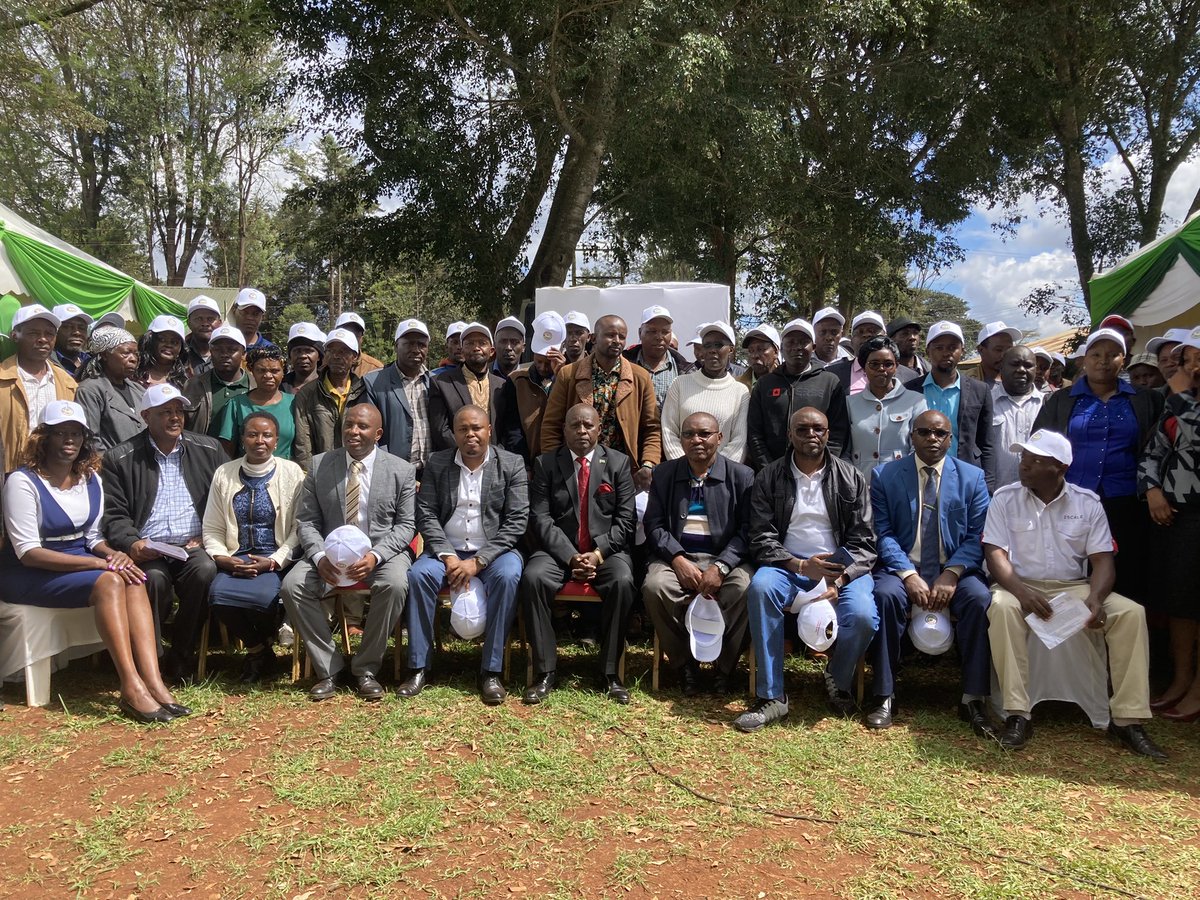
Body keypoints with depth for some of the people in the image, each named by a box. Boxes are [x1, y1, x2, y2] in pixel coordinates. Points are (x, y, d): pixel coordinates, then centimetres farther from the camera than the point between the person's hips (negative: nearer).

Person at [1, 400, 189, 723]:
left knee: (132, 580, -26)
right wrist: (101, 563, -25)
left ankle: (153, 682, -36)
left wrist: (110, 552, -13)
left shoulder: (90, 479, 7)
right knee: (108, 582, -32)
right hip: (30, 575, -6)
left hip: (80, 562, 6)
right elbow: (28, 552, -19)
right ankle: (132, 688, -36)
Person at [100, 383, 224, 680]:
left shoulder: (208, 450, 15)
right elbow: (113, 514, 5)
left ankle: (182, 654, -14)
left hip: (193, 547, 1)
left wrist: (207, 537, -2)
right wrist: (131, 543, -14)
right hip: (148, 551, -1)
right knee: (154, 578, -34)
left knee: (205, 570, -32)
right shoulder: (120, 459, 11)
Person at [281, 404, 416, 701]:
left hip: (383, 551, -2)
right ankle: (327, 668, -8)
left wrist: (375, 555, -19)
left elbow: (406, 525, -1)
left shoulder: (402, 470, 0)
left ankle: (366, 668, -13)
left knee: (395, 584, -33)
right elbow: (306, 521, 4)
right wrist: (319, 556, -17)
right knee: (292, 585, -24)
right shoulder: (319, 465, 4)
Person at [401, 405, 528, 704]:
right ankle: (418, 668, -16)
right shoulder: (436, 463, 6)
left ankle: (491, 671, -23)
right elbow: (426, 514, 1)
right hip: (446, 550, 2)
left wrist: (478, 561, -16)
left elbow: (516, 521, -7)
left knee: (507, 576, -33)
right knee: (419, 575, -27)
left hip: (493, 550, -2)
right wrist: (447, 556, -14)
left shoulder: (512, 464, 0)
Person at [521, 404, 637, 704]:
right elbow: (541, 518, -2)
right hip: (558, 550, 0)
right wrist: (570, 557, -15)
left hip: (606, 549, 0)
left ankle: (611, 672, -18)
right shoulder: (545, 463, 7)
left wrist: (598, 554, -13)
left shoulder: (618, 462, 7)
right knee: (533, 577, -29)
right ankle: (544, 671, -20)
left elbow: (625, 518, 1)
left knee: (622, 581, -31)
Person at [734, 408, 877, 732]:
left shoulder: (850, 479, 5)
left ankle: (838, 680, 6)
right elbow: (762, 539, -2)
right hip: (788, 565, 0)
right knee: (760, 588, -34)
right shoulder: (768, 479, 4)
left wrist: (839, 581, -17)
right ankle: (771, 696, -24)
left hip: (841, 568, 0)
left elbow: (863, 541, 1)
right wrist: (801, 566, -19)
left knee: (863, 617, -29)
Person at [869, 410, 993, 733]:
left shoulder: (972, 477, 8)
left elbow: (977, 535, -1)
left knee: (980, 599, -29)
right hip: (903, 568, -1)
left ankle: (974, 700, -16)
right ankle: (885, 697, -20)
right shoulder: (885, 475, 5)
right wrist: (908, 575, -19)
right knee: (886, 594, -32)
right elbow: (883, 533, -4)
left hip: (955, 570, 1)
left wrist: (952, 573, -18)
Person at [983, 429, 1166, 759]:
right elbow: (995, 552, -9)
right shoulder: (1005, 498, -1)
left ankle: (1127, 720, -15)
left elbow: (1103, 560, -1)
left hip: (1075, 589, 2)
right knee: (1001, 607, -36)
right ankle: (1017, 715, -32)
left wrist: (1095, 599, -22)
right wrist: (1021, 591, -27)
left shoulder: (1088, 503, 3)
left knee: (1131, 613, -22)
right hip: (1021, 586, -2)